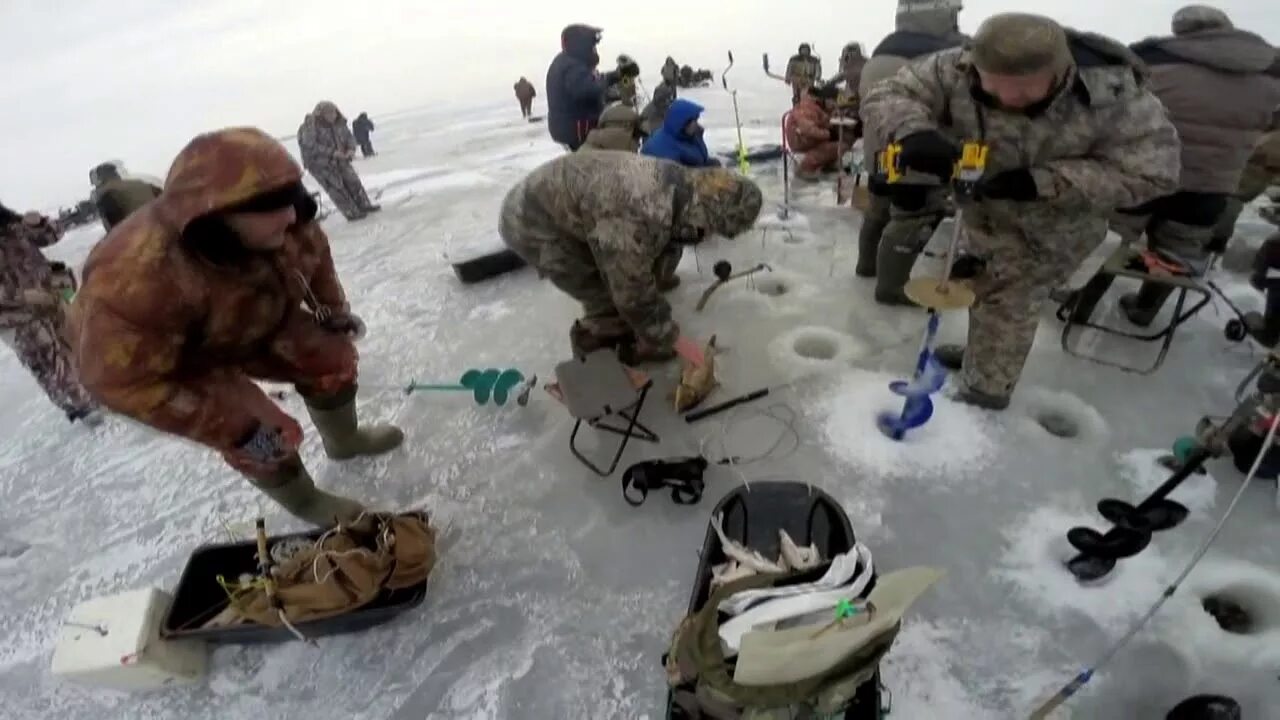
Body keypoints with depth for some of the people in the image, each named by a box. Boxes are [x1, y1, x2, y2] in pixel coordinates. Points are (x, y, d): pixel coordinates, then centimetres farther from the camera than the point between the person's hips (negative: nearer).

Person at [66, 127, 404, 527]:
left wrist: (333, 309, 3)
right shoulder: (140, 279, -43)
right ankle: (305, 502, 20)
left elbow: (312, 251, -1)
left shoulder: (282, 225, -27)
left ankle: (344, 439, 31)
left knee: (332, 358, 3)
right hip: (174, 362, -5)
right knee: (269, 435, -12)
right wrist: (236, 427, -31)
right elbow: (124, 382, -33)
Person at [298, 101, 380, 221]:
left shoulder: (338, 123, -1)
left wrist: (351, 149, -18)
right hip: (320, 164, -6)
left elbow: (349, 136, 3)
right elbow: (310, 146, -25)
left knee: (353, 182, 9)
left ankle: (364, 206, 22)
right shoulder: (311, 126, -19)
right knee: (337, 188, -3)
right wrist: (332, 152, -29)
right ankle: (351, 213, 3)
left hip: (339, 160, 6)